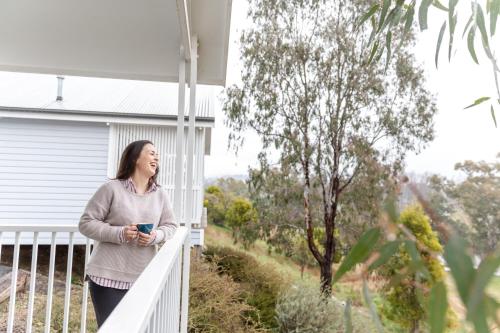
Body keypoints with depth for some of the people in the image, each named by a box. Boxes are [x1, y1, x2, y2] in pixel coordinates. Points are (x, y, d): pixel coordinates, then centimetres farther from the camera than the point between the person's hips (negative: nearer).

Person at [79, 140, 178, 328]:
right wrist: (119, 233, -20)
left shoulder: (160, 195, 5)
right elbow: (86, 223, -6)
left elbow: (170, 226, 10)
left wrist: (155, 236, -12)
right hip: (108, 275, -4)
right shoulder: (112, 188, -8)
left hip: (143, 279, 5)